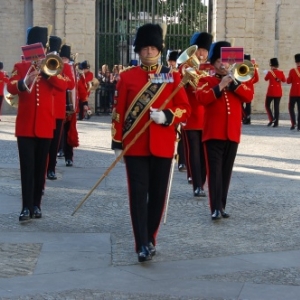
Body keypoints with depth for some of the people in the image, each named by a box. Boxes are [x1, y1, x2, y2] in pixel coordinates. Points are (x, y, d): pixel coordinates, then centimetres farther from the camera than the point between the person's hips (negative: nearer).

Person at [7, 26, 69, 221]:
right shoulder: (20, 67, 5)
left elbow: (64, 85, -9)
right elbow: (11, 88, -12)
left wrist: (46, 72, -20)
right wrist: (24, 82, -32)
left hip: (45, 125, 1)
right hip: (25, 125, -1)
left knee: (41, 167, 7)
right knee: (27, 167, -5)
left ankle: (37, 205, 15)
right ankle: (26, 207, -4)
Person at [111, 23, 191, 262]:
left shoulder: (173, 76, 4)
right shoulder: (127, 77, 2)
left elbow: (185, 108, 3)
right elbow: (119, 111, 3)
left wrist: (166, 116, -16)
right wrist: (117, 143, -1)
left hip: (163, 146, 1)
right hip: (135, 145, -1)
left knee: (158, 194, 7)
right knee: (138, 194, -4)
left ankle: (150, 238, 22)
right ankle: (142, 245, -3)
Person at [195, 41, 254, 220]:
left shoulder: (237, 81, 16)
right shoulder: (206, 81, 5)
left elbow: (249, 96, -1)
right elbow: (202, 98, -13)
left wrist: (234, 83, -12)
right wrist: (220, 86, -17)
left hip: (233, 133, 4)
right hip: (214, 132, -4)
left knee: (226, 171, 8)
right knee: (215, 170, -9)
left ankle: (222, 206, 16)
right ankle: (216, 208, -14)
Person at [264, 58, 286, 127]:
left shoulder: (270, 72, -9)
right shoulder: (281, 72, 0)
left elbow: (266, 79, 9)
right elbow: (284, 80, 14)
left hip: (271, 91, -3)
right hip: (278, 92, 3)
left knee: (267, 105, 11)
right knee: (276, 107, 4)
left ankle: (272, 119, -5)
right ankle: (276, 122, 2)